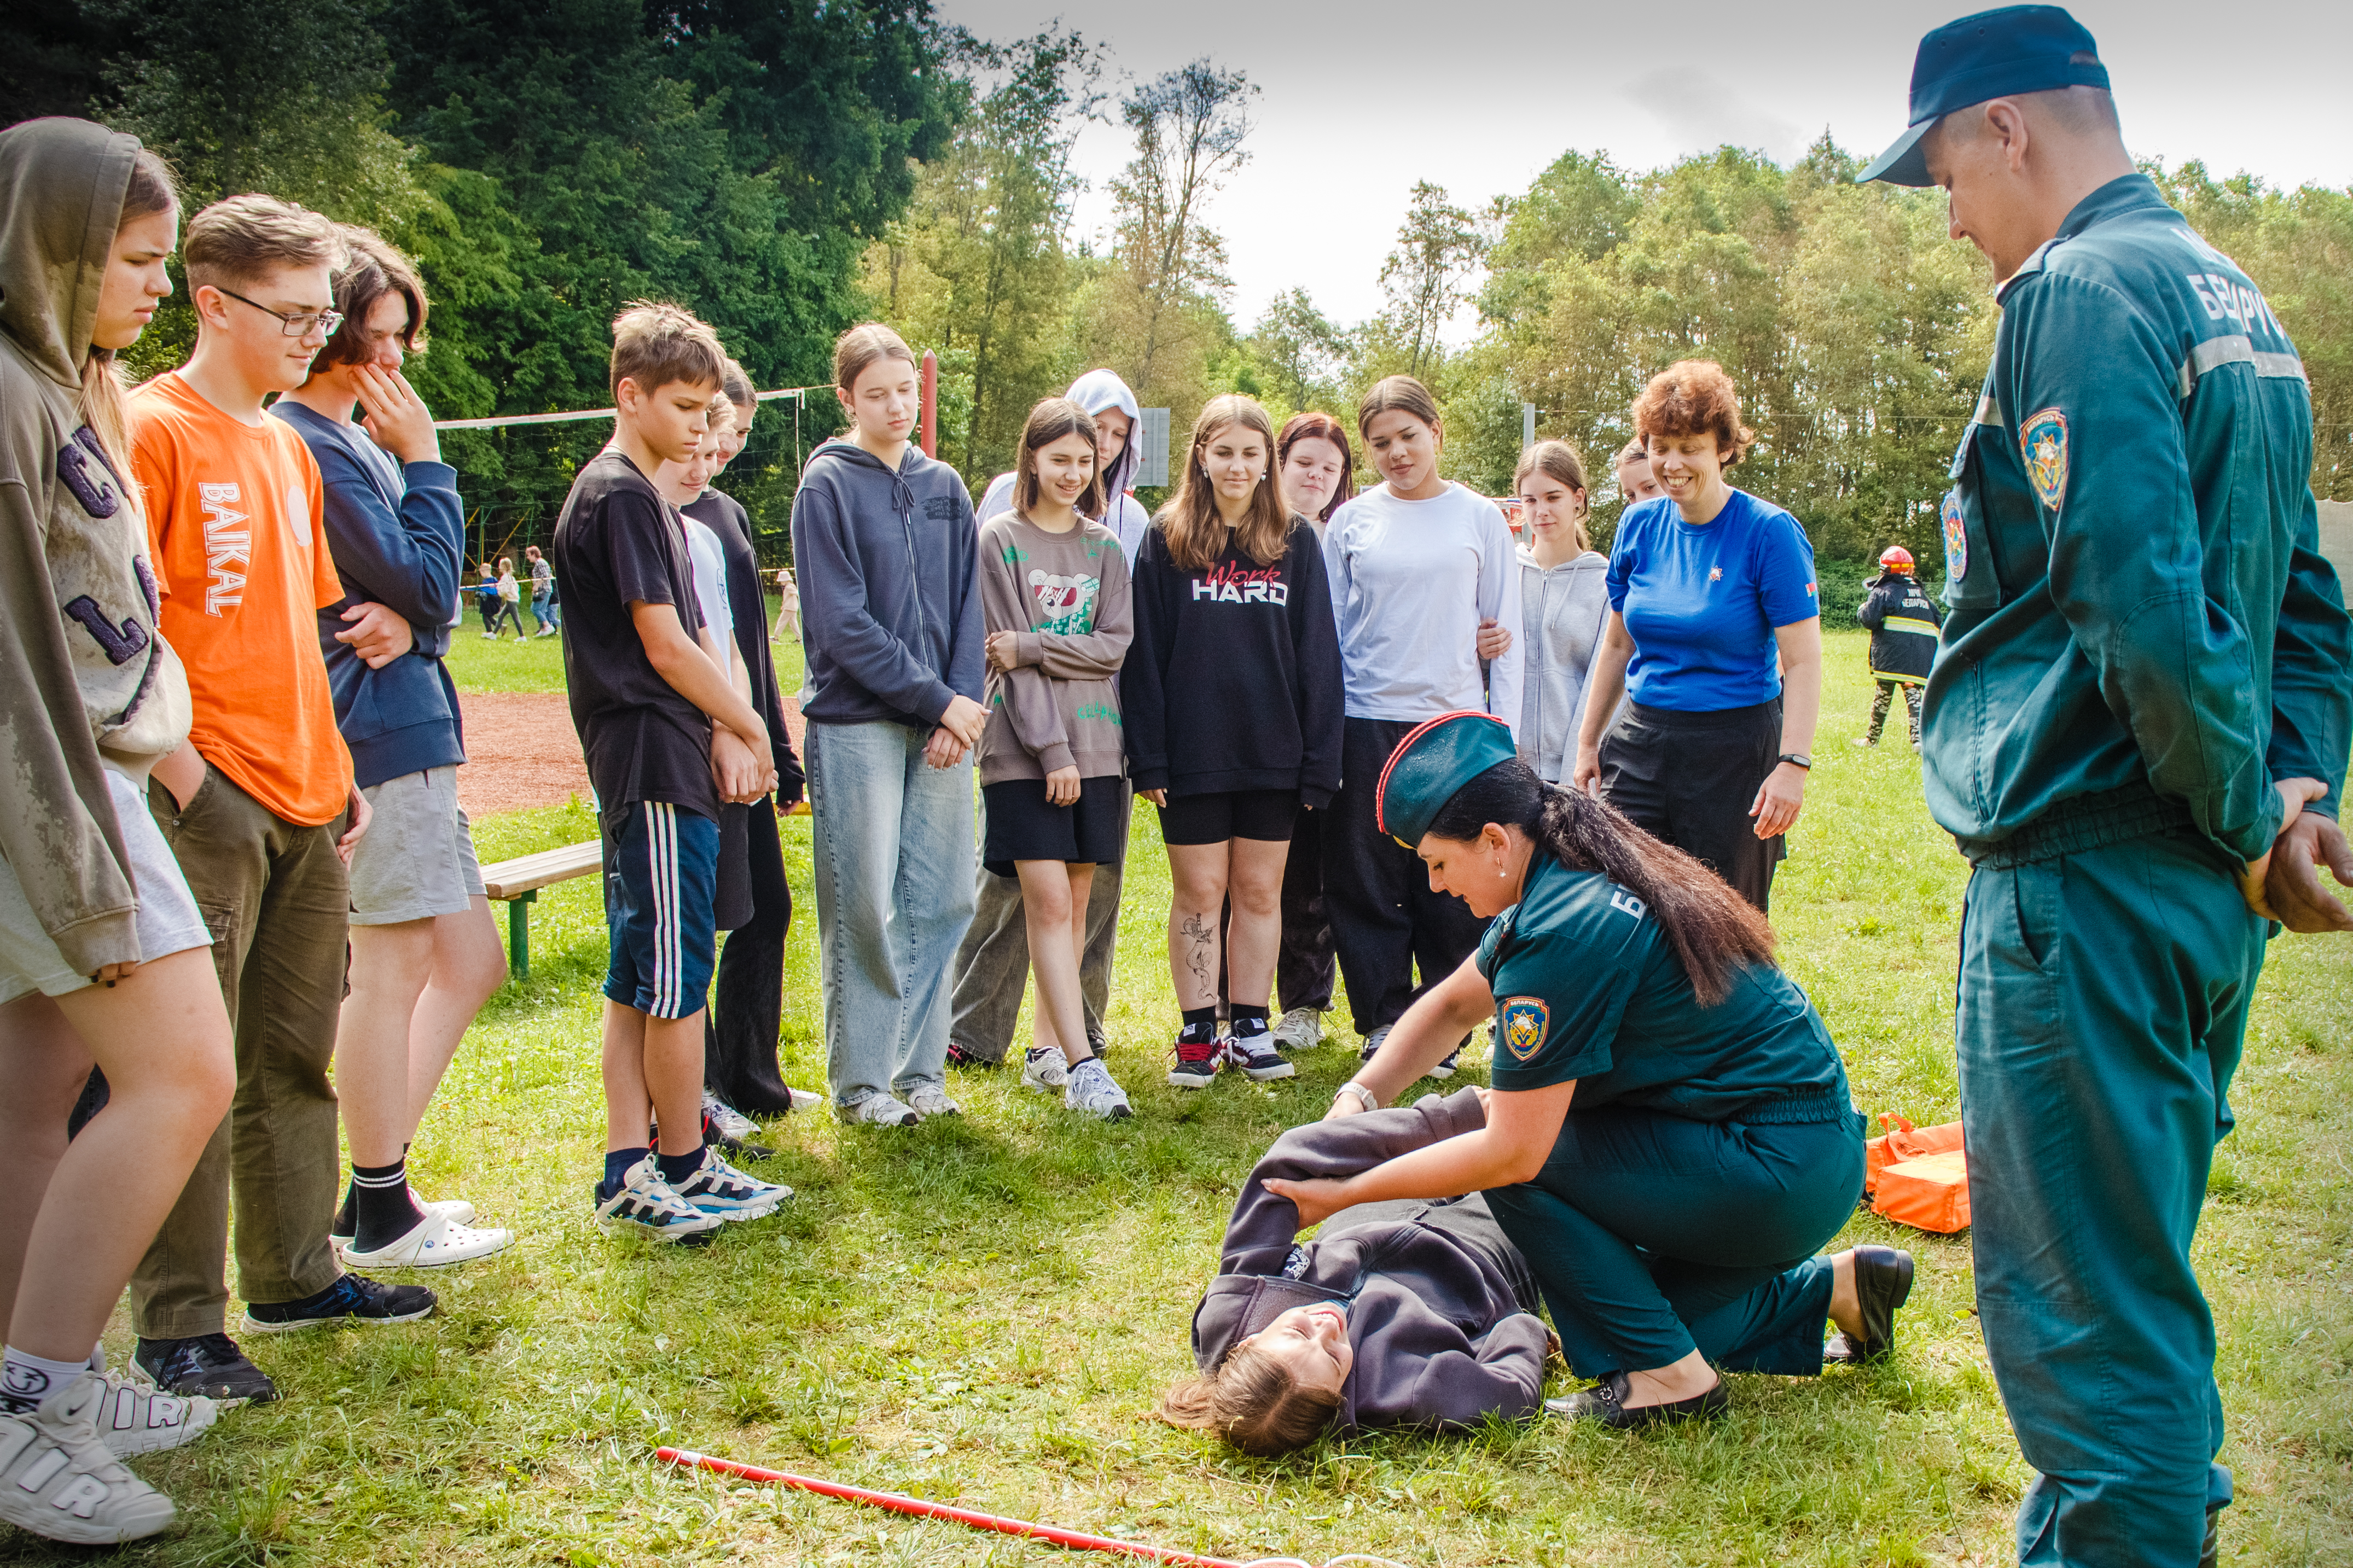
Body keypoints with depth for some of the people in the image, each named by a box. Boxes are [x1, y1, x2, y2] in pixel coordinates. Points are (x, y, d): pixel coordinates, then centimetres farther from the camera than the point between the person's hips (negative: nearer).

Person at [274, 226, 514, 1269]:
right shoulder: (311, 447, -15)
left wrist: (407, 622, -8)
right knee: (391, 967, -1)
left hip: (409, 733, 10)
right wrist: (427, 462, -7)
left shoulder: (353, 443, 15)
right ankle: (380, 1214, 12)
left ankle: (379, 1184, 22)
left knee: (470, 962, 13)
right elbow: (425, 585, -14)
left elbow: (418, 594, 14)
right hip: (380, 737, -10)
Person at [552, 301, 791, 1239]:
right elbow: (666, 647, -16)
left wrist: (719, 731, 5)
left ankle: (630, 1171, 17)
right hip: (656, 765, -10)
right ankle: (683, 1169, 8)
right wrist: (750, 728, -5)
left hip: (655, 766, 10)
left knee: (640, 976, 11)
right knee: (675, 977, -2)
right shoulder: (622, 497, -11)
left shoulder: (637, 495, 20)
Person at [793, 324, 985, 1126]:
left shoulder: (945, 487, 13)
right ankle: (861, 1081, 10)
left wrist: (962, 705, -4)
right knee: (865, 907, -1)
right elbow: (843, 622, -10)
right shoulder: (827, 486, -3)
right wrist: (936, 699, -12)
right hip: (858, 721, -5)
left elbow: (968, 607, 11)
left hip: (943, 721, 5)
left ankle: (921, 1066, 17)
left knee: (942, 897, 5)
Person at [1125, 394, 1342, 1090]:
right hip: (1193, 752, -1)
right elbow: (1145, 654, -1)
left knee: (1260, 892, 9)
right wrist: (1148, 757, -7)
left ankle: (1251, 1030, 18)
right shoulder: (1166, 539, 1)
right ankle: (1198, 1033, 14)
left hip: (1272, 752, 2)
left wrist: (1320, 759, -1)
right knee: (1199, 892, 5)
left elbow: (1317, 655, 5)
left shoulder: (1296, 542, 6)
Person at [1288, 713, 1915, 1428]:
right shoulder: (1578, 876, 5)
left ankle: (1667, 1374, -3)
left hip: (1782, 1175, -10)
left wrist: (1347, 1193, -14)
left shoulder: (1564, 934, -24)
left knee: (1519, 1165, -12)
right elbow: (1453, 1003, 18)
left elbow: (1512, 1152, -22)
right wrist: (1356, 1098, 5)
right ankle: (1827, 1289, 21)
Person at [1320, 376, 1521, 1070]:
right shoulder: (1350, 523, 7)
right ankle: (1384, 1022, 15)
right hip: (1366, 725, 1)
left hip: (1456, 724, -1)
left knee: (1452, 890, 2)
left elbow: (1504, 631, 7)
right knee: (1366, 886, 3)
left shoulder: (1481, 518, 6)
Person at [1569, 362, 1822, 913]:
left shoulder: (1769, 531, -9)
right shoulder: (1638, 526, 5)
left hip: (1736, 753, -4)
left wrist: (1794, 764, -21)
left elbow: (1802, 662, -12)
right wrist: (1588, 743, 16)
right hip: (1641, 743, 4)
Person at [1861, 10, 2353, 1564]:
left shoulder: (2080, 292, -13)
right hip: (2207, 894, 10)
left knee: (2081, 1295, -1)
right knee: (2142, 1264, 21)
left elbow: (2138, 599, -22)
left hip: (2085, 875, -10)